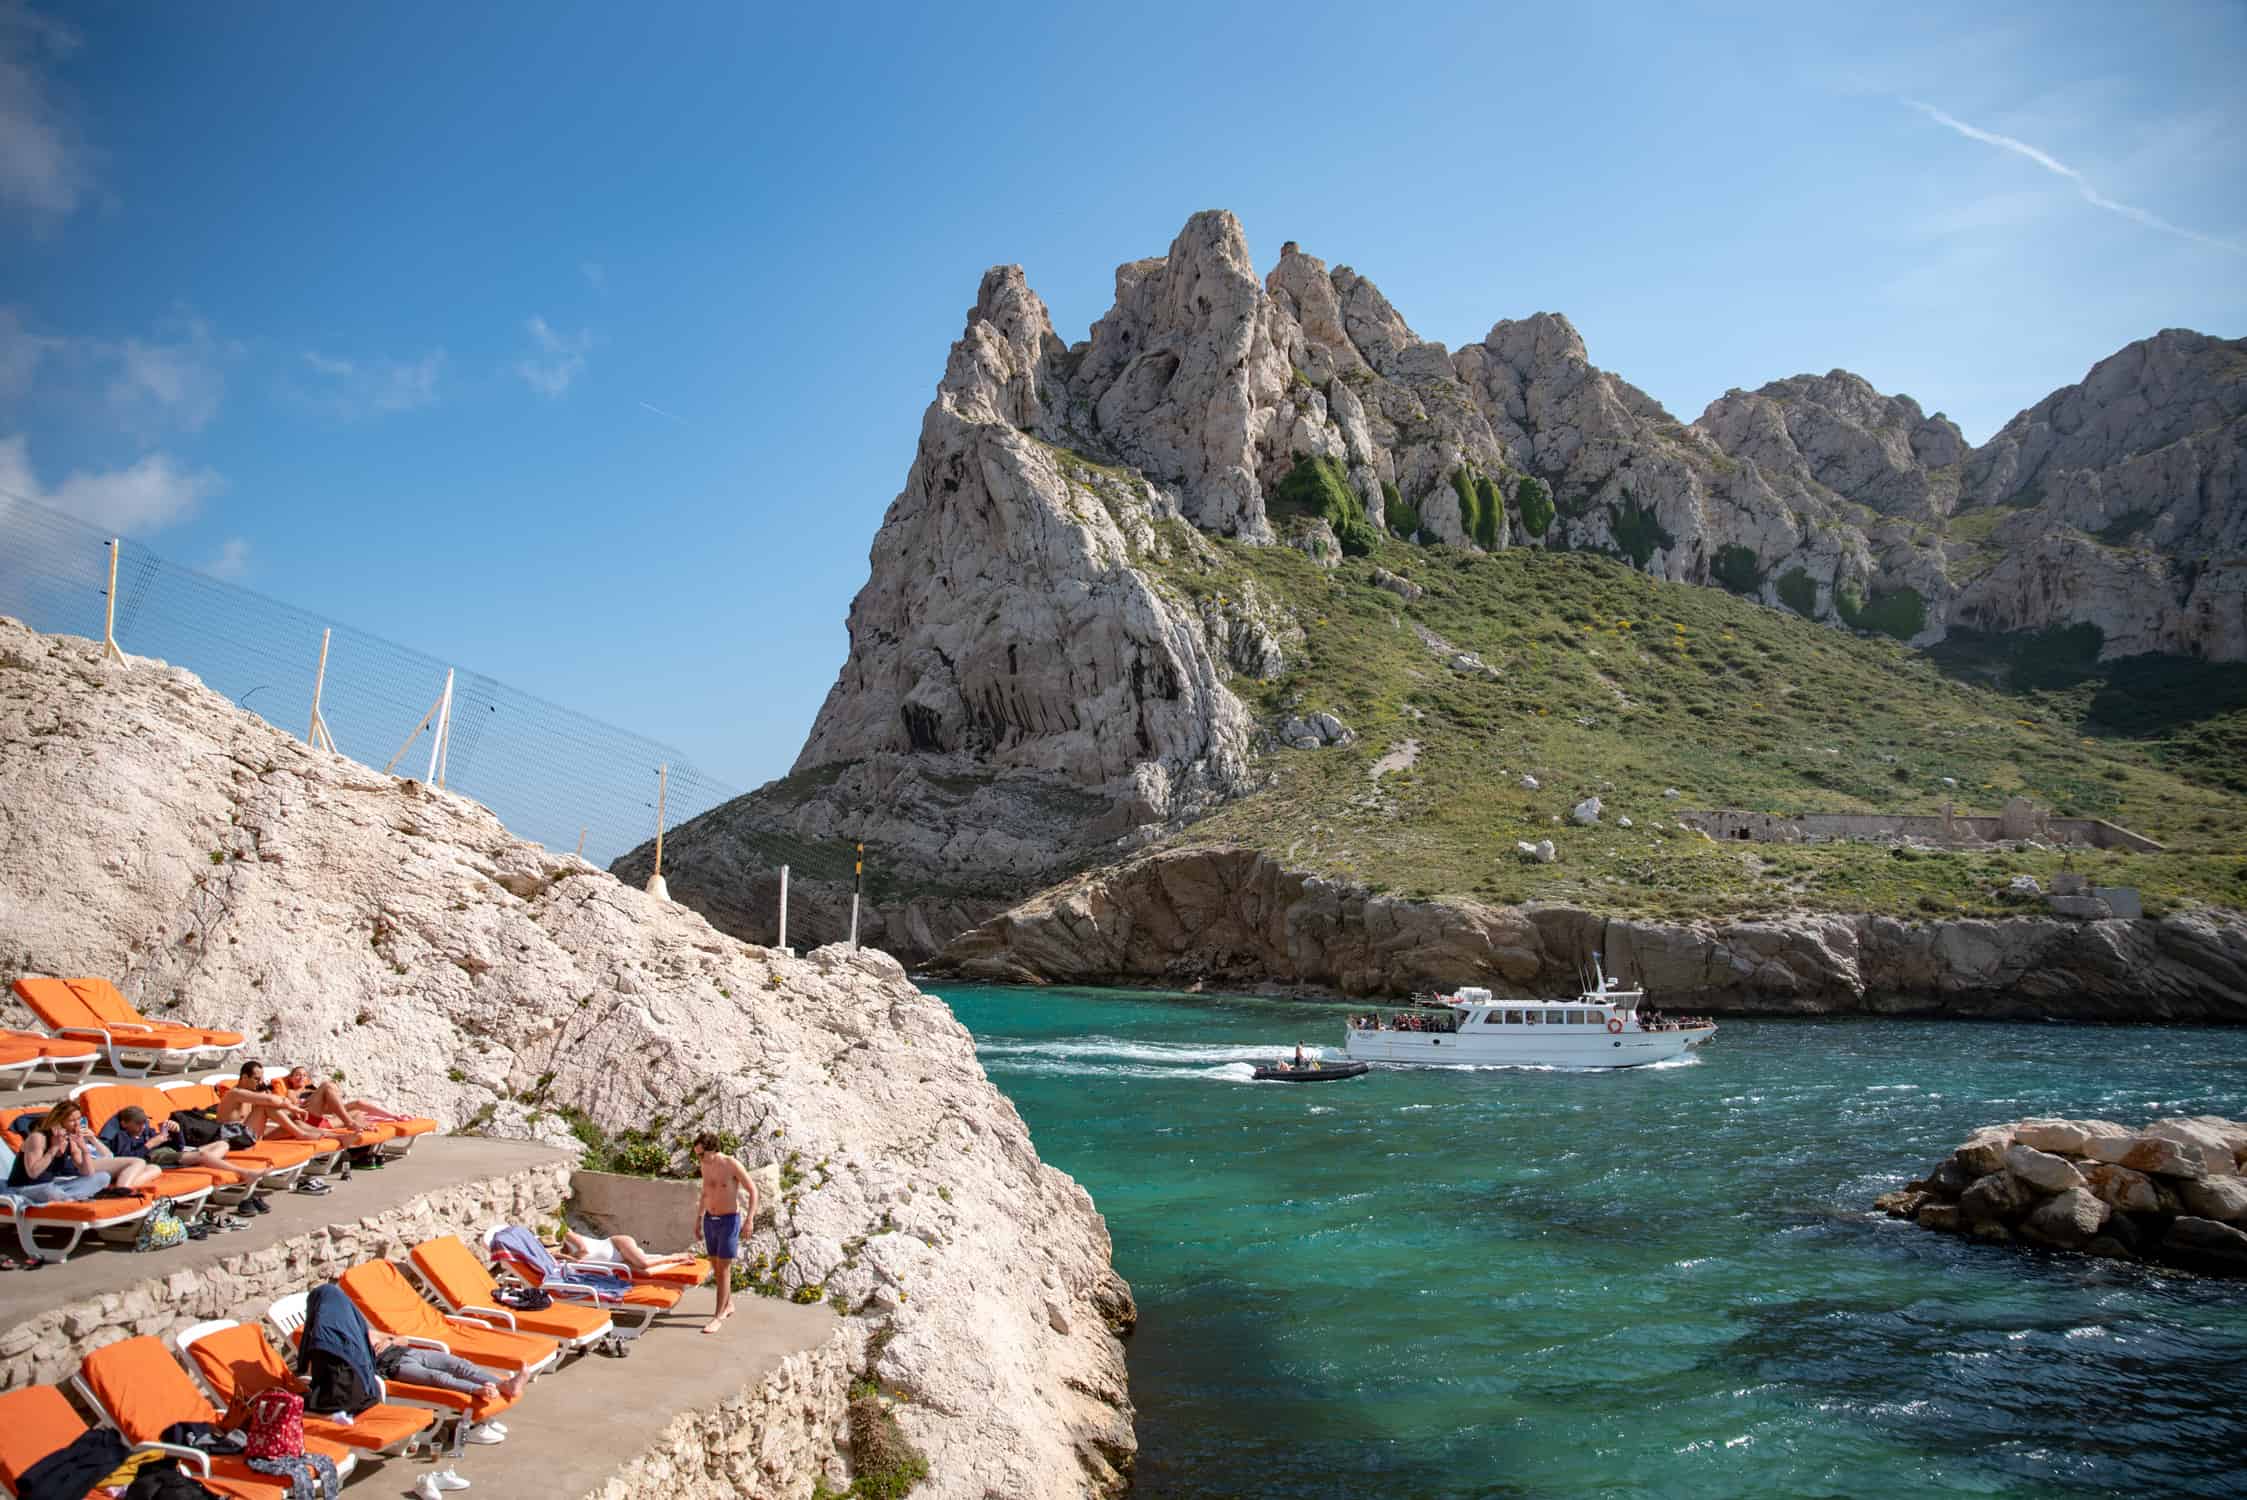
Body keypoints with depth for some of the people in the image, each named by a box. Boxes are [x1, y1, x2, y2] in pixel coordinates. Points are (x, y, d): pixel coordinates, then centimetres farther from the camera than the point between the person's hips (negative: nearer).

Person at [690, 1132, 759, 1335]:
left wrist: (750, 1219, -22)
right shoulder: (705, 1166, 2)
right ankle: (728, 1305, 30)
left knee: (724, 1268, -5)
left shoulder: (732, 1165, -17)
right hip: (710, 1220, 6)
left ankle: (719, 1316, -2)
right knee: (716, 1267, 13)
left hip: (729, 1221, -6)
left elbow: (753, 1191, -13)